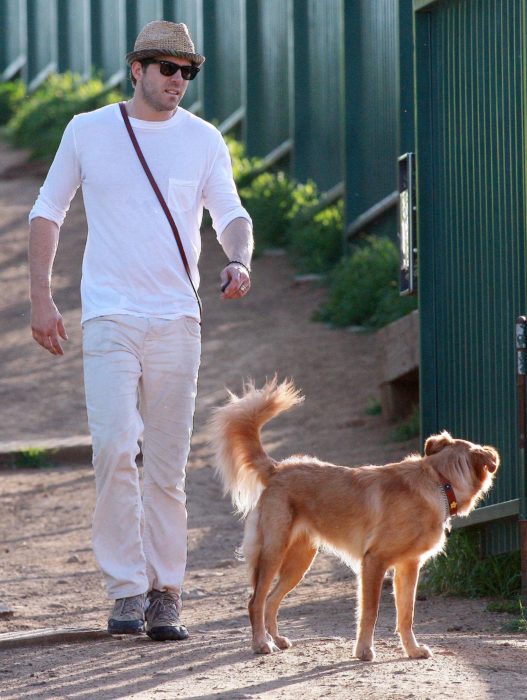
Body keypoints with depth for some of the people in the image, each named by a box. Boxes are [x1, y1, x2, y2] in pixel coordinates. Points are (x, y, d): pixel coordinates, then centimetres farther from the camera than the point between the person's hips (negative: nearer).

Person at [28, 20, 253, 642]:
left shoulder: (203, 140, 7)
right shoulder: (88, 131, 5)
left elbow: (230, 213, 3)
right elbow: (48, 211, 11)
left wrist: (238, 261, -21)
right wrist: (41, 296, 2)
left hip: (176, 318, 1)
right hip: (109, 317, -1)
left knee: (167, 464, 3)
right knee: (113, 449, -16)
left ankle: (164, 592, 11)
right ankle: (126, 589, -10)